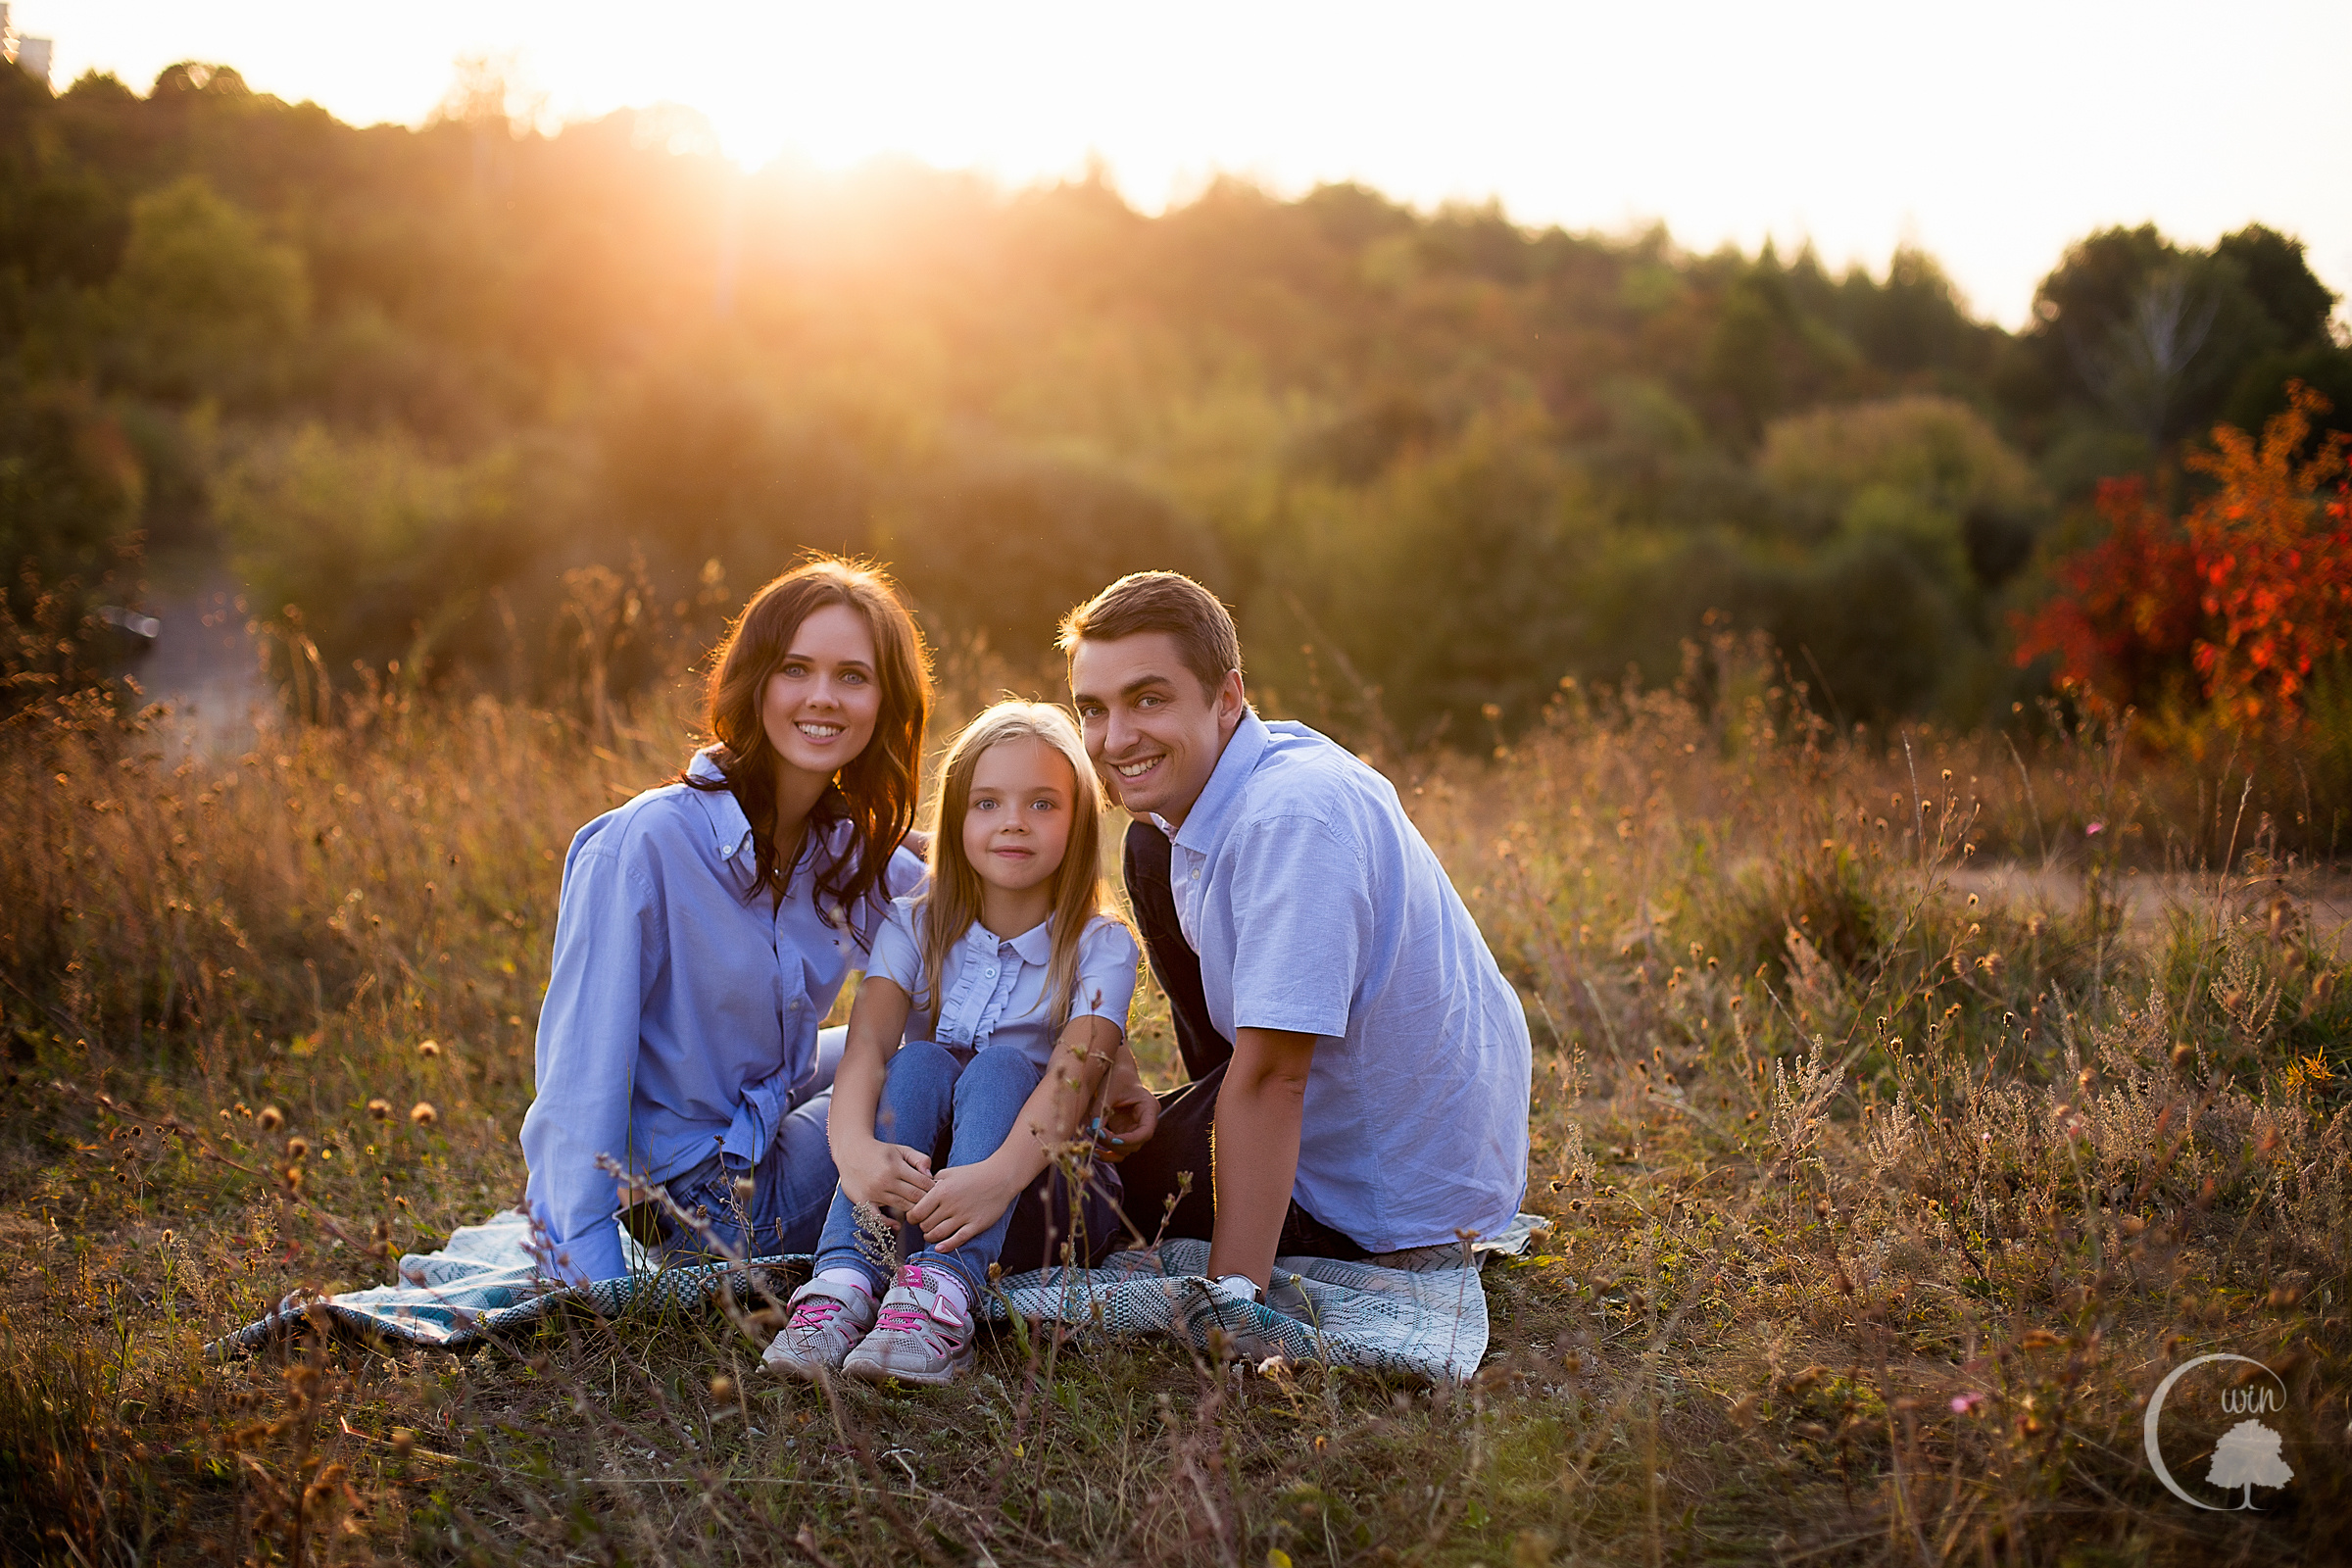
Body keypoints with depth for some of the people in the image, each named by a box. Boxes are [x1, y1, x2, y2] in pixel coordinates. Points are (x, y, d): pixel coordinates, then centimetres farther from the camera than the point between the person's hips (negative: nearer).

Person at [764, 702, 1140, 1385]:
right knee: (919, 1064, -25)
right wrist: (854, 1148, -37)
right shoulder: (915, 926, 1)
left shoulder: (1101, 946, -6)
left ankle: (942, 1291, -46)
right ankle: (847, 1279, -40)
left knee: (1000, 1066, -28)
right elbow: (866, 1044, -15)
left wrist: (1000, 1173, -43)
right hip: (919, 1174, 2)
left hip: (1046, 1183, -2)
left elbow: (1073, 1074, -23)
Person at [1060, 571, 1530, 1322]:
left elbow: (1270, 1077, -32)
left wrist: (1232, 1296, -30)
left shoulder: (1291, 821, -32)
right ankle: (1210, 1115, 26)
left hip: (1405, 1198, -9)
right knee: (1150, 851, 12)